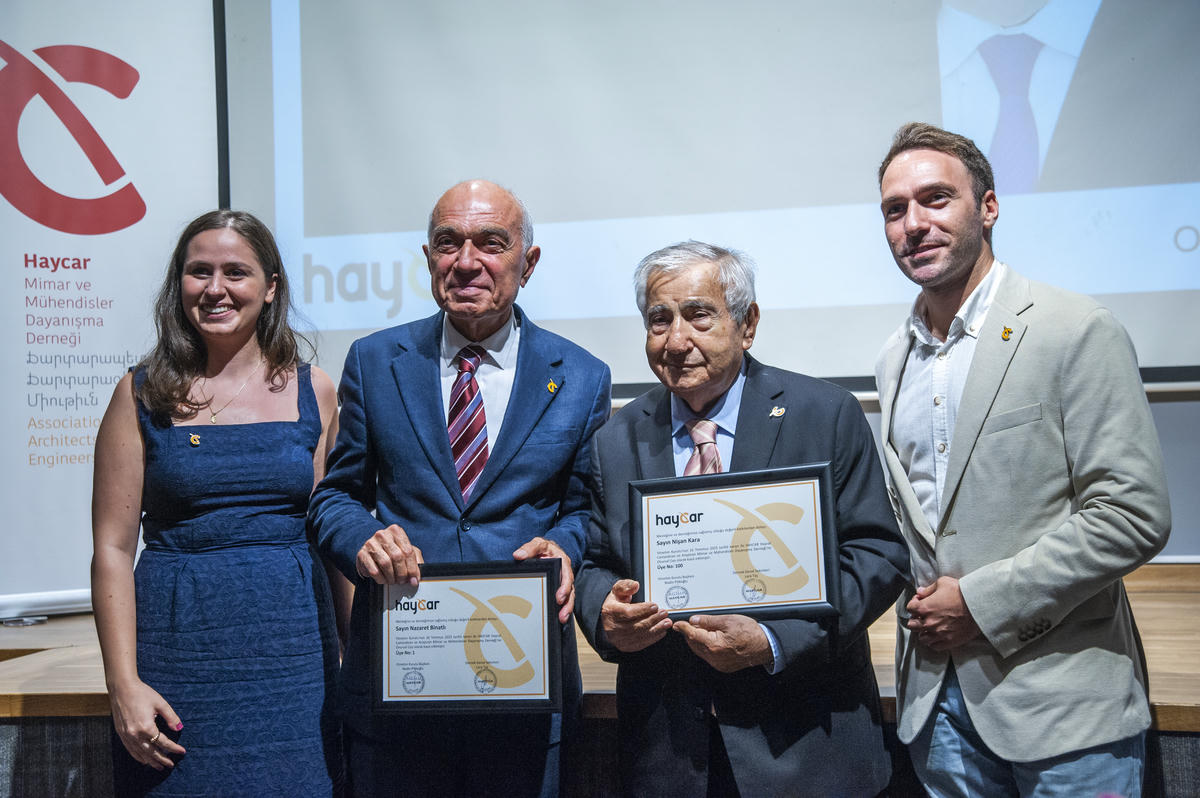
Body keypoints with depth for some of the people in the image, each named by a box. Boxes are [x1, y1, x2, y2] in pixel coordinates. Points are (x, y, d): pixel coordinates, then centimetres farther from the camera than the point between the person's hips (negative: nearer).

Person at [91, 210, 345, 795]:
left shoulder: (313, 392, 5)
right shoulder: (143, 395, 1)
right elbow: (112, 548, -1)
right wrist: (124, 685, -9)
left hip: (295, 650, 2)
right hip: (181, 647, -1)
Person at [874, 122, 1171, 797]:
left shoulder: (1077, 332, -10)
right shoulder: (894, 359, 10)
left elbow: (1133, 516, -16)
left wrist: (982, 601, -15)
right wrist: (920, 602, 1)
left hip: (1060, 697, -5)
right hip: (936, 693, 6)